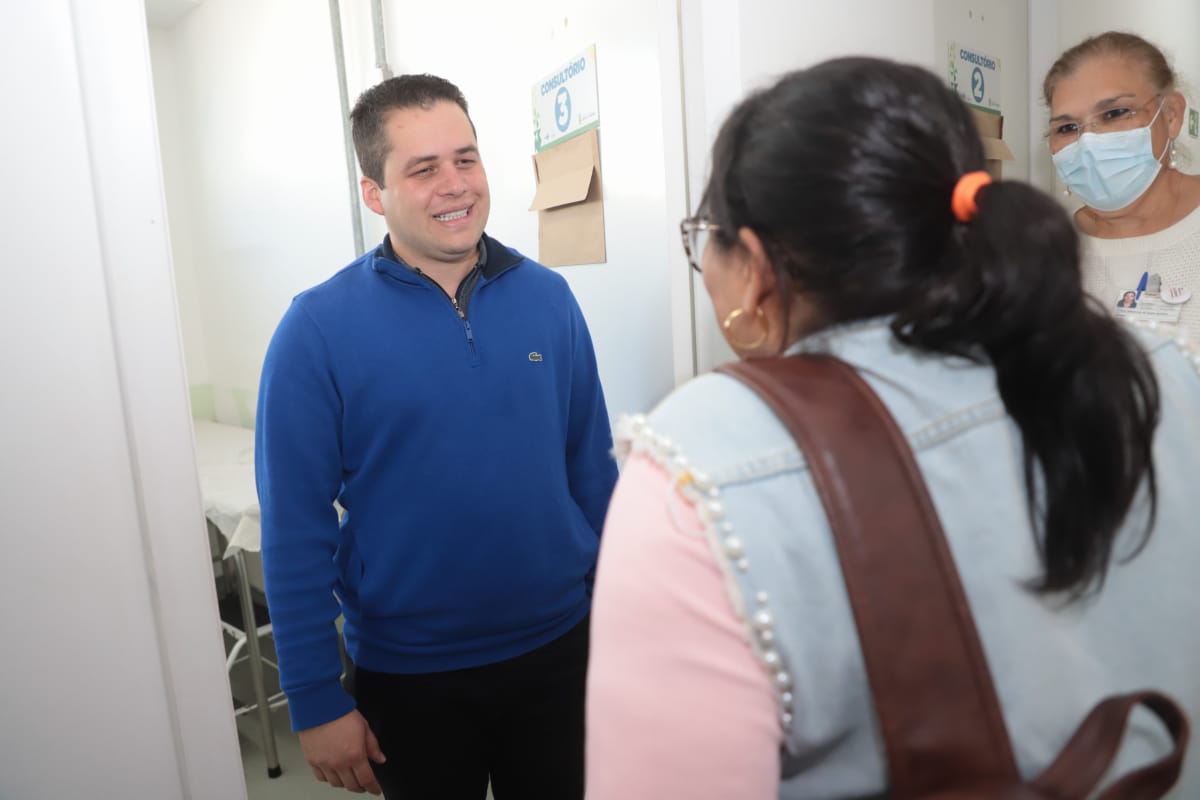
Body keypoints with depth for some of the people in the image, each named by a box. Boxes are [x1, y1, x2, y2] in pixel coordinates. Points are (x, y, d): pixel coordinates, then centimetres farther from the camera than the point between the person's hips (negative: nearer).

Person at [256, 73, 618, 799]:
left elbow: (593, 470, 1)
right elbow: (297, 530, -10)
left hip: (559, 649, 3)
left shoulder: (548, 297, -5)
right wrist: (316, 700, -8)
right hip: (408, 674, -2)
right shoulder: (319, 328, -13)